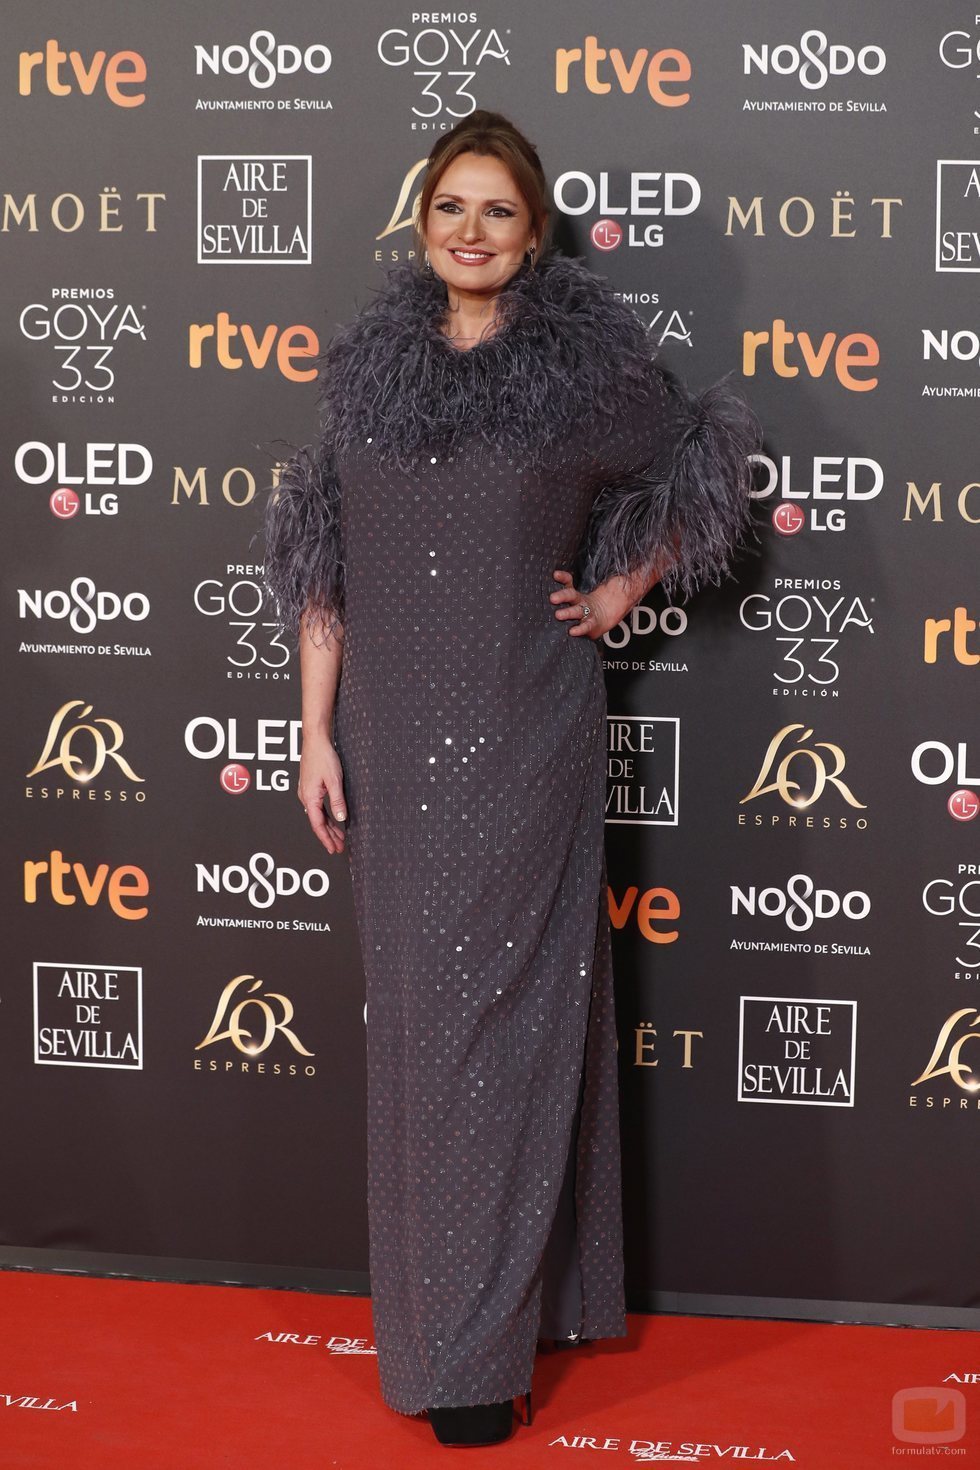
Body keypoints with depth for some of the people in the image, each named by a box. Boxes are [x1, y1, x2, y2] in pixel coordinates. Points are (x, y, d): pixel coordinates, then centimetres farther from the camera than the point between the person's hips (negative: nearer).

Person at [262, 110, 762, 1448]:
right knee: (415, 1010, 9)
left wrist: (623, 591, 4)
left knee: (508, 1008, -2)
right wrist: (317, 729, 3)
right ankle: (437, 1310, 23)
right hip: (396, 732, 3)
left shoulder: (587, 364, -3)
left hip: (526, 735, -3)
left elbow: (705, 471, 11)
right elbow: (323, 564, 7)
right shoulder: (368, 367, 6)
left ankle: (484, 1343, 7)